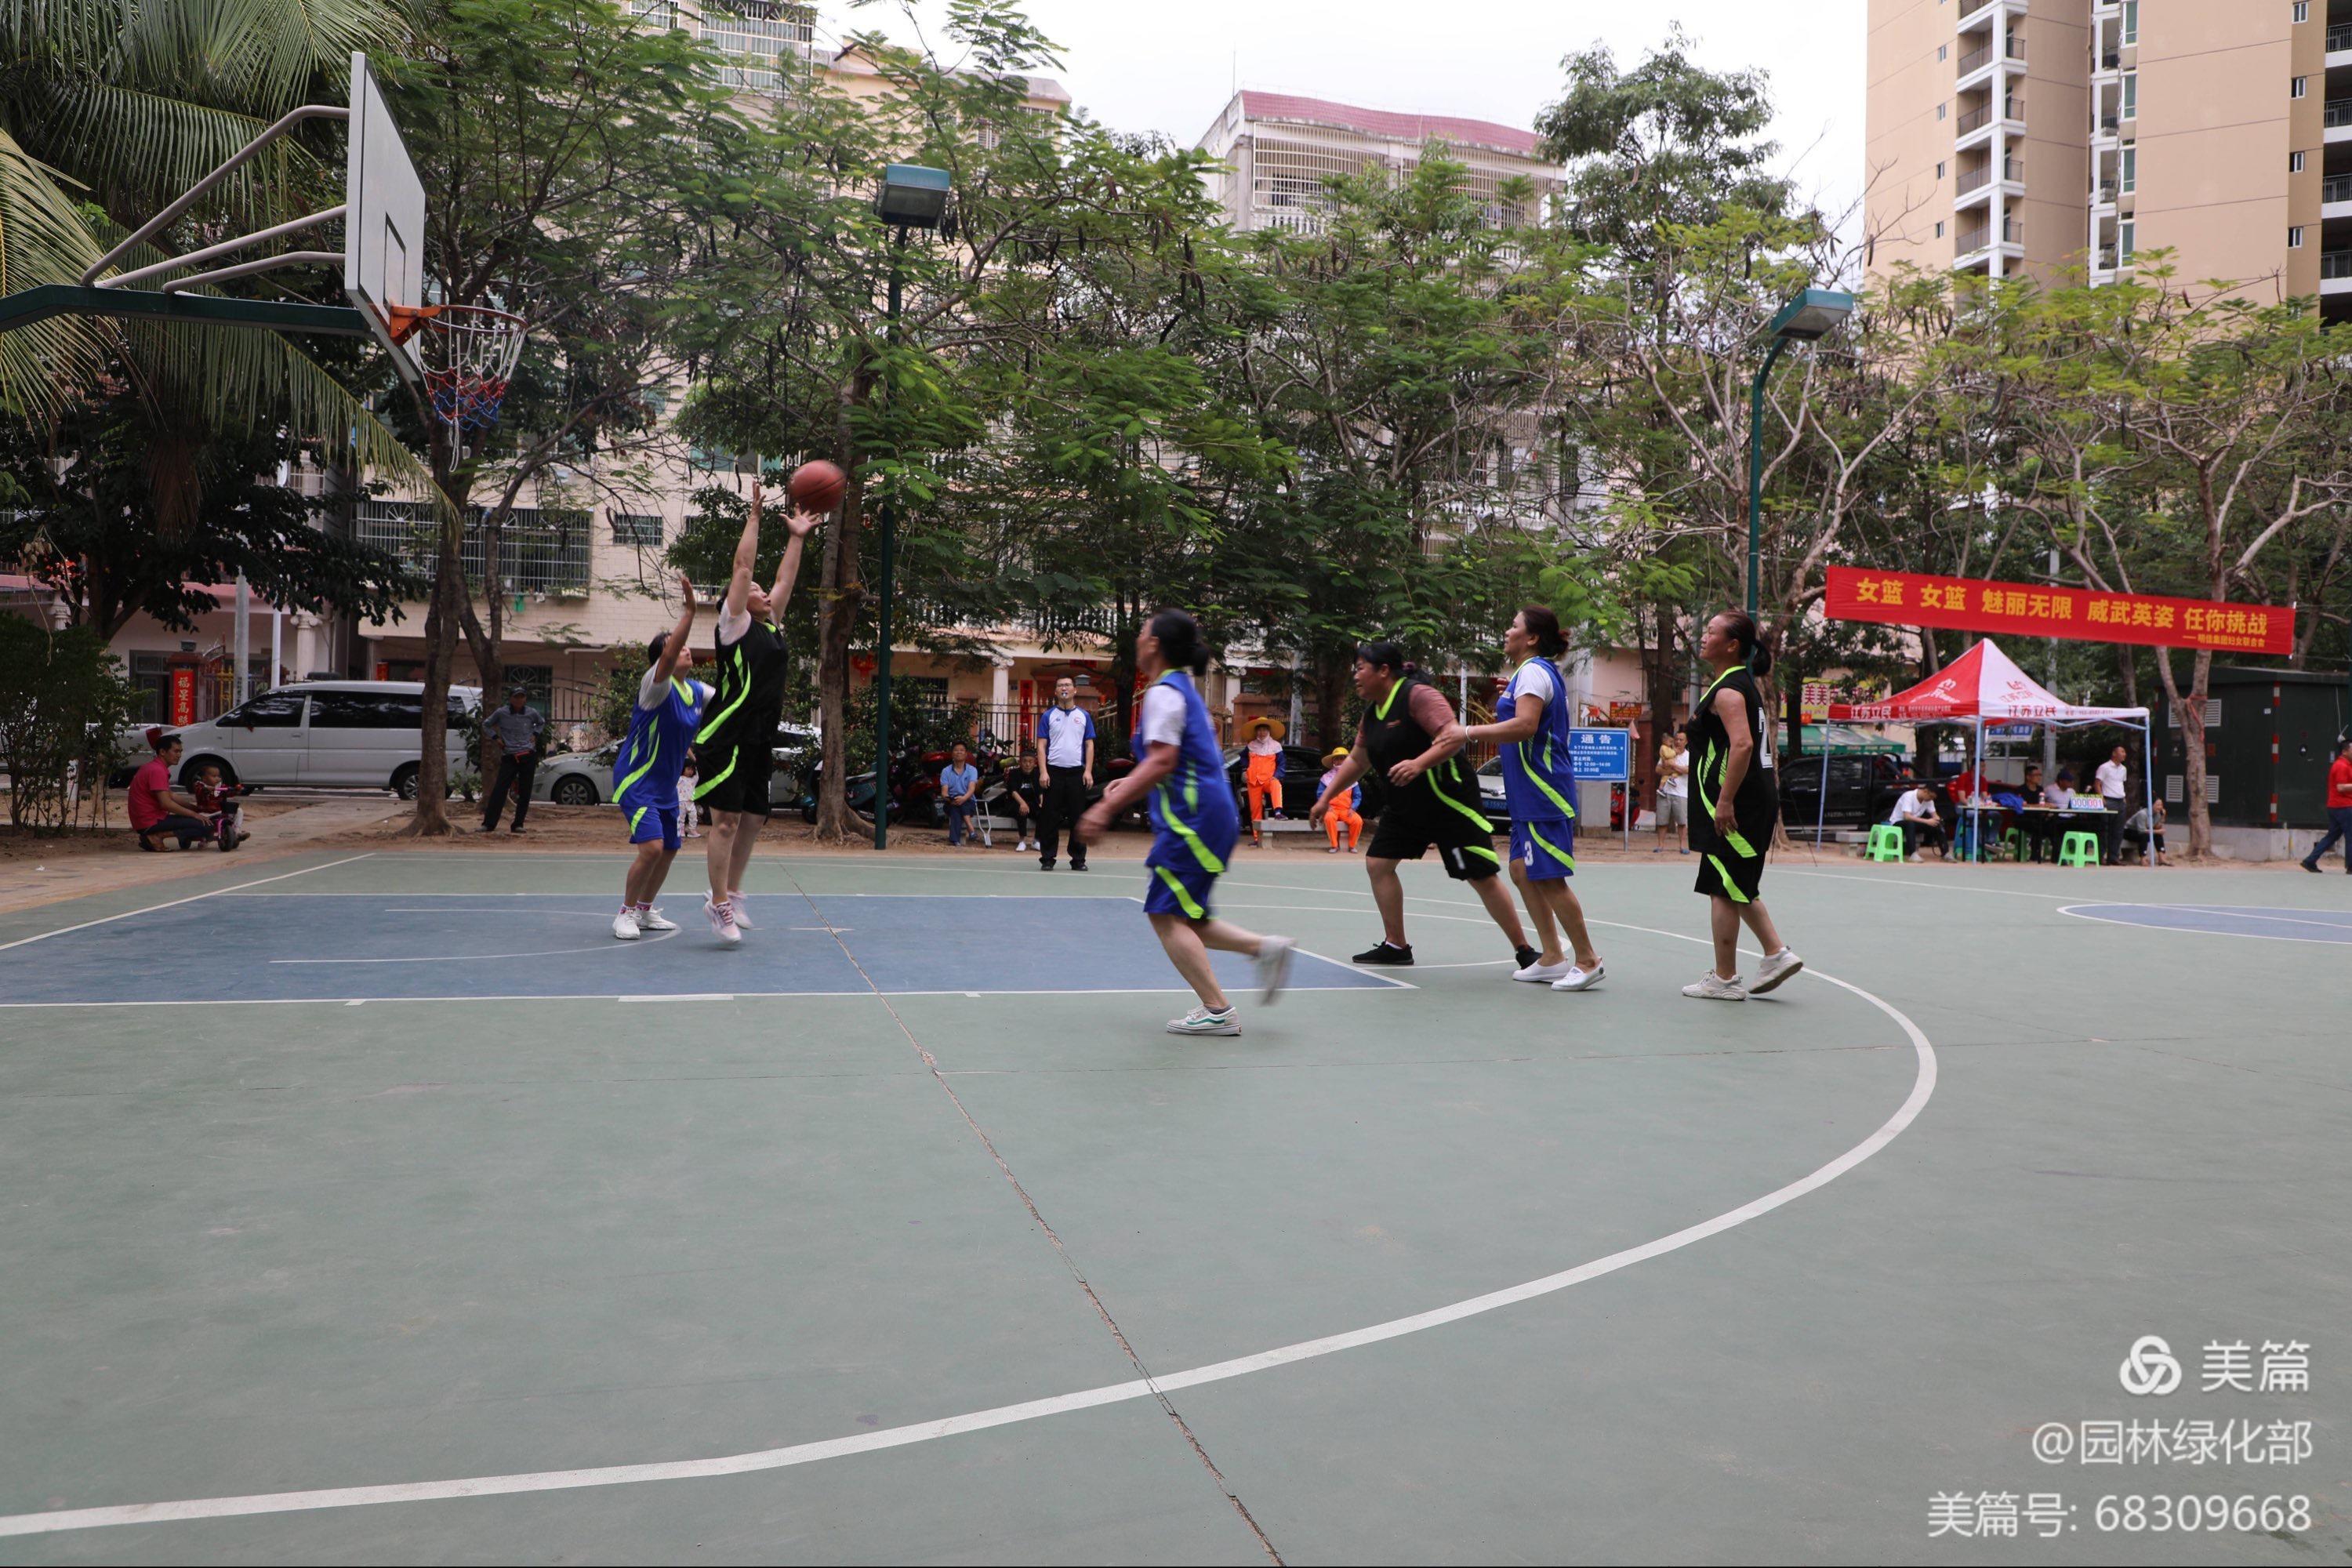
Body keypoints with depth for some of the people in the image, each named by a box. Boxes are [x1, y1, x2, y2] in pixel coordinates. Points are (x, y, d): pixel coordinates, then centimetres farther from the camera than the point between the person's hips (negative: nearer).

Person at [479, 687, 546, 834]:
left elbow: (542, 723, 26)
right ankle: (488, 824, -7)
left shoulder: (532, 713, 4)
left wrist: (535, 735, 9)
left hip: (528, 757, 2)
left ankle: (518, 825, 10)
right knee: (499, 790, -8)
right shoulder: (501, 713, 0)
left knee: (525, 793, 2)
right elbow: (486, 725, 16)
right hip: (509, 757, -1)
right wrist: (496, 738, 3)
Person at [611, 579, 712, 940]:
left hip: (666, 785, 8)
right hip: (636, 781, -8)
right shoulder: (655, 684, -17)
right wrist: (690, 610, -45)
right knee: (651, 847, -18)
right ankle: (626, 914, -1)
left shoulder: (696, 691, 5)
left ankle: (645, 910, 31)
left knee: (669, 850, 13)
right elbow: (667, 657, -38)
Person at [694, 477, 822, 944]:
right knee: (726, 820, -6)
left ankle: (730, 896, 21)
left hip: (760, 742, 8)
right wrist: (754, 514, -1)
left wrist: (797, 538, 22)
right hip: (728, 739, -8)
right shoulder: (734, 624, -1)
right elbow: (742, 566, -4)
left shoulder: (770, 627, 18)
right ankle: (719, 903, 0)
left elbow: (785, 579, 23)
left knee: (752, 821, 10)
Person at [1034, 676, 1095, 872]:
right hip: (1054, 772, -1)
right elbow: (1041, 745, 3)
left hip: (1077, 773, 1)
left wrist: (1088, 771, -3)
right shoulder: (1048, 716, 6)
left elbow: (1089, 745, 8)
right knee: (1051, 818, 1)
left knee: (1078, 818, 3)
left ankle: (1078, 859, 9)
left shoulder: (1084, 716, 10)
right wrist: (1043, 772, -8)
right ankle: (1047, 859, 6)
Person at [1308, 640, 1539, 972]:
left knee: (1482, 878, -6)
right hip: (1405, 806, 9)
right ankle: (1396, 945, 16)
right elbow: (1357, 761, 21)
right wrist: (1326, 798, 21)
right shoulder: (1372, 712, 9)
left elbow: (1454, 736, -29)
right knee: (1378, 863, 4)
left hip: (1449, 801, -9)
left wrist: (1418, 763, -42)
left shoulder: (1418, 695, -17)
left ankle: (1524, 952, 5)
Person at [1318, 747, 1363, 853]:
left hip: (1347, 810, 1)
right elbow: (1320, 794, 6)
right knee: (1329, 818, -37)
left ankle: (1352, 846, -7)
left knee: (1358, 820, -28)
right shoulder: (1327, 777, 8)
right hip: (1332, 809, -1)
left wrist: (1352, 808, -7)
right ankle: (1334, 845, -23)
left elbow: (1357, 796, 10)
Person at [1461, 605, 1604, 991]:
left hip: (1542, 793, -11)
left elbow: (1525, 725, -26)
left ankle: (1587, 960, 1)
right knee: (1523, 873, 12)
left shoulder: (1534, 671, -13)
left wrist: (1470, 732, -24)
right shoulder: (1540, 671, 18)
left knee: (1548, 879, -7)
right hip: (1528, 796, 11)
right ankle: (1552, 958, 17)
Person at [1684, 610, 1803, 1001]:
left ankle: (1724, 979, 5)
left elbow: (1743, 744, -27)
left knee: (1723, 890, -2)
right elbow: (1764, 742, 23)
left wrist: (1725, 800, -26)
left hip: (1735, 806, -10)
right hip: (1759, 797, 10)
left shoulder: (1727, 691, -15)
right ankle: (1776, 953, 19)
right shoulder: (1745, 684, 16)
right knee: (1737, 888, 20)